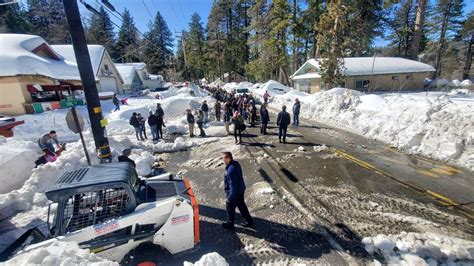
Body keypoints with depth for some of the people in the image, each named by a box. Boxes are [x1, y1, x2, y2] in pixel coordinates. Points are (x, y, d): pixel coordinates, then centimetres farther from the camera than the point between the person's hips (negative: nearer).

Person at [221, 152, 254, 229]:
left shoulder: (230, 171, -34)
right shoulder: (236, 163, -5)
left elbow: (232, 186, -29)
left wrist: (229, 197, -17)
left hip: (234, 193, -9)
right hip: (241, 190, 9)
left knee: (230, 208, 17)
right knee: (242, 206, 24)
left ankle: (230, 224, 40)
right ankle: (250, 222, 38)